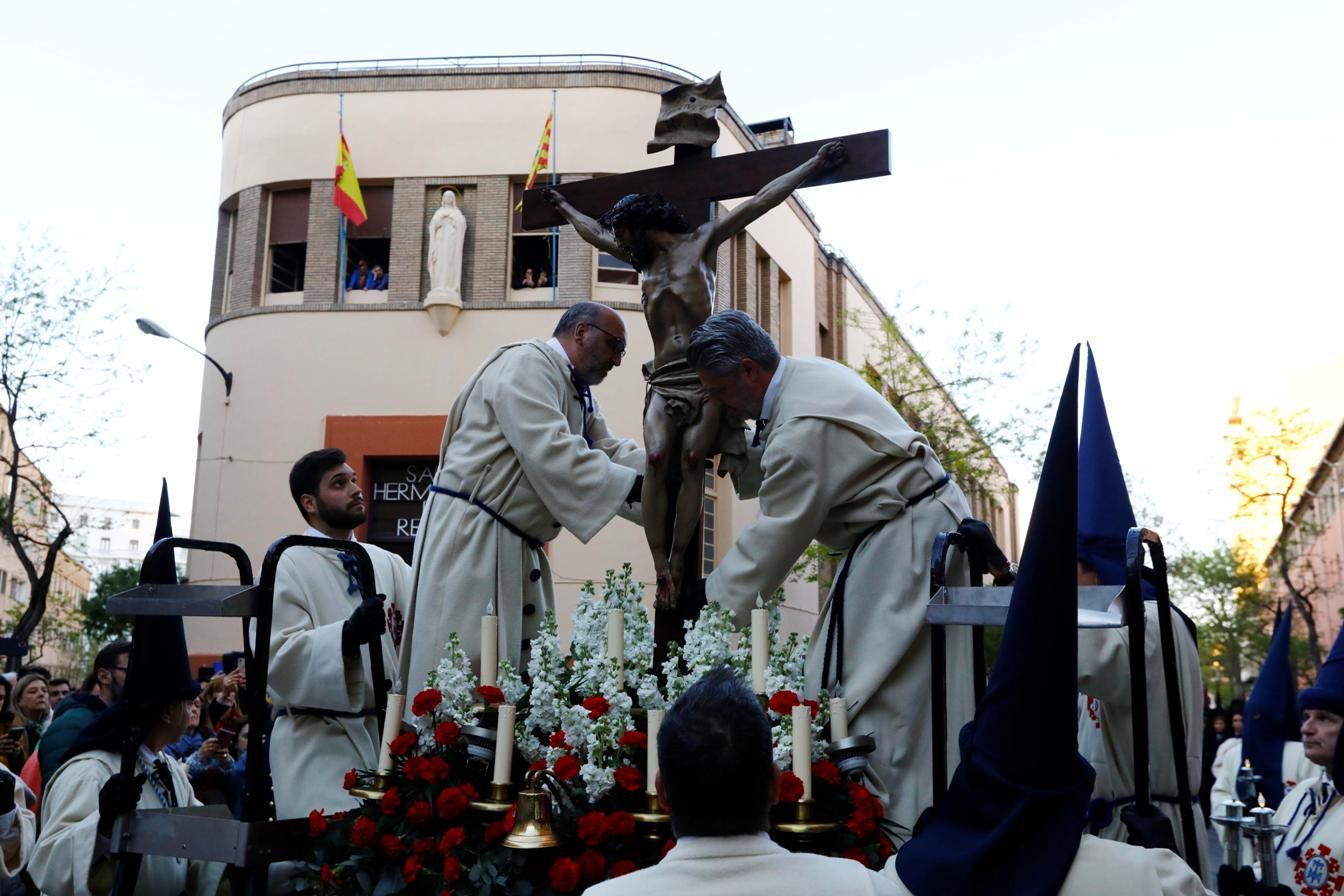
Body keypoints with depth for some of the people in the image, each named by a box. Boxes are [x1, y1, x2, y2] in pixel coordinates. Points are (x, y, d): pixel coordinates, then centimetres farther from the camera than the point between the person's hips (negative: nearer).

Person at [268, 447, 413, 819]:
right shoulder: (287, 565, -4)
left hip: (387, 735, 5)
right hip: (321, 743, -5)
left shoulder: (385, 562, 14)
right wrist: (347, 635, -30)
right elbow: (278, 657, -15)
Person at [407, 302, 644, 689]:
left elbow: (610, 452, 9)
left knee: (519, 673, 6)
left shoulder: (578, 395, 20)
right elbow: (549, 454, -24)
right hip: (469, 537, -10)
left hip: (516, 546, 10)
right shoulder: (527, 364, -11)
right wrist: (634, 484, -26)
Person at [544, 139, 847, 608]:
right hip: (663, 380, 4)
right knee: (656, 464, -16)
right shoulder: (641, 259, 22)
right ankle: (660, 568, -19)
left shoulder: (701, 241, 6)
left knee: (692, 463, -12)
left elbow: (761, 200, 5)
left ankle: (675, 565, -13)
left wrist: (816, 162, 5)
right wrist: (563, 205, 53)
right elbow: (594, 232, 40)